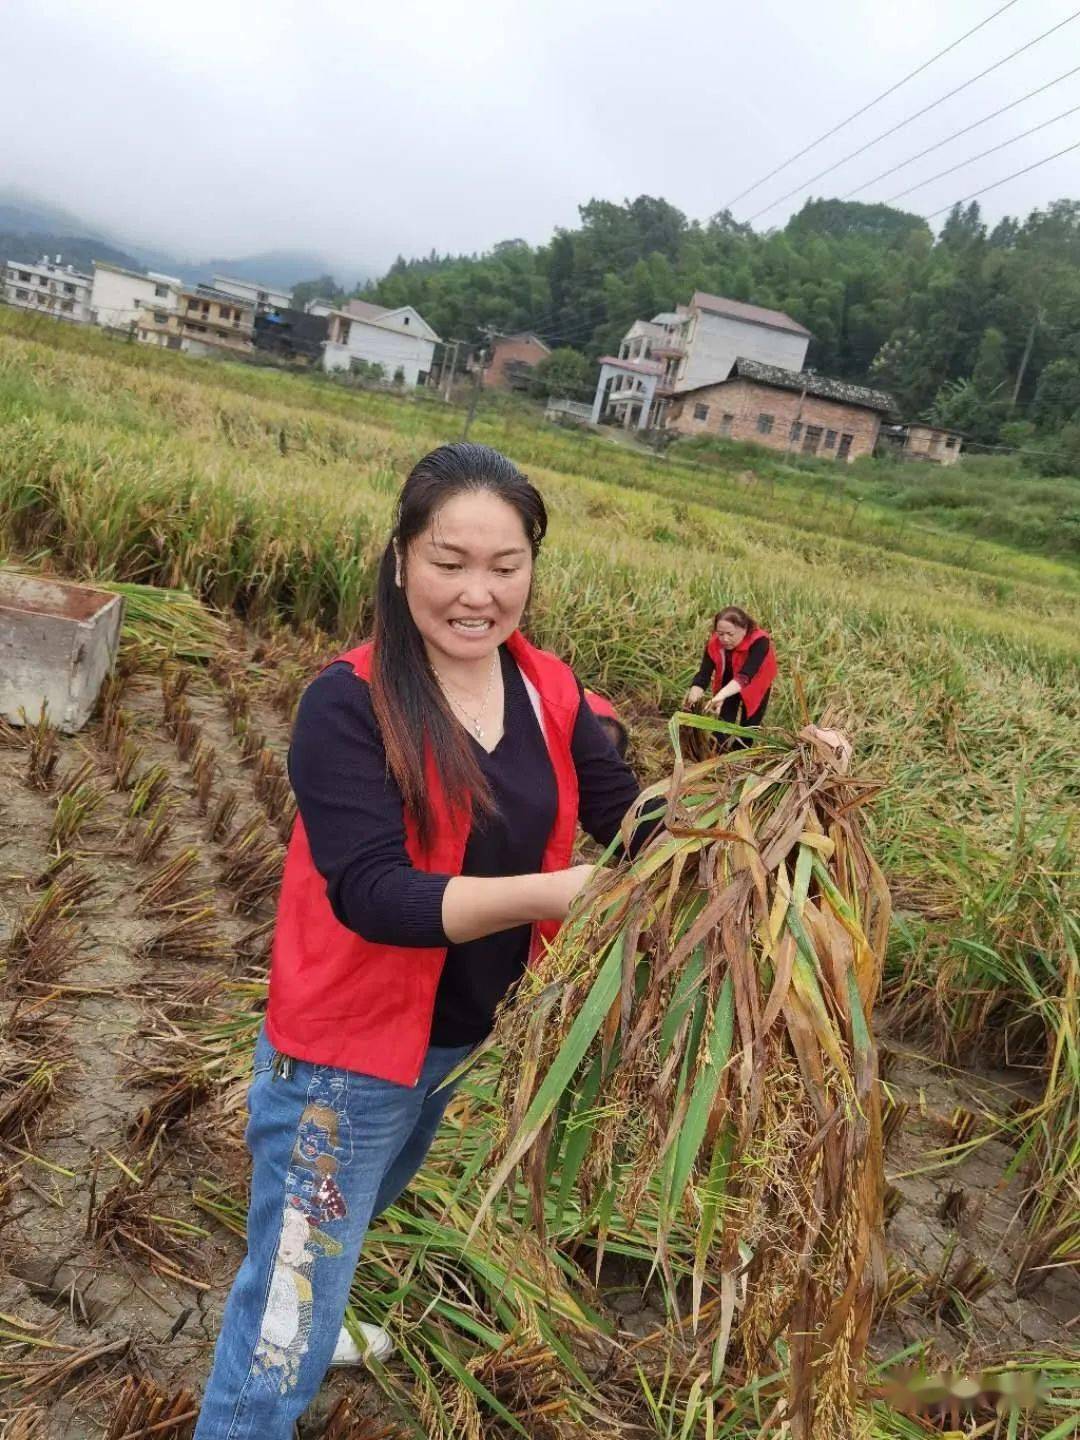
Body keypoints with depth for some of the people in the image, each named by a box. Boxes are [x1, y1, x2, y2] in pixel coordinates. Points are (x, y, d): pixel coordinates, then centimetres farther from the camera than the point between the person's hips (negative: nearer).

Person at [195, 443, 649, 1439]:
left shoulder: (549, 694, -6)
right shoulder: (350, 703, -23)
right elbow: (373, 895, -31)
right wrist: (558, 891, -42)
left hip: (466, 1034, 7)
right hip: (348, 1047, -6)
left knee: (359, 1213, 32)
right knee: (294, 1276, 7)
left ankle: (309, 1322, 61)